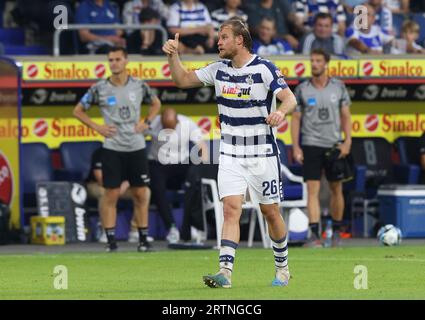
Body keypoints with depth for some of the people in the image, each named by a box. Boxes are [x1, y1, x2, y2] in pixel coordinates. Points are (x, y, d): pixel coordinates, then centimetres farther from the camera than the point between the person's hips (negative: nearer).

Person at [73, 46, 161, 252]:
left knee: (141, 194, 4)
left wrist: (146, 122, 6)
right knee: (111, 195, -4)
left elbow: (156, 103, 21)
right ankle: (111, 240, 0)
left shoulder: (139, 86, 3)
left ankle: (143, 239, 12)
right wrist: (97, 127, -2)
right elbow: (78, 110, 8)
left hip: (137, 148, 2)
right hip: (112, 149, -2)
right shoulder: (99, 89, -2)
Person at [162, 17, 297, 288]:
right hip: (230, 155, 3)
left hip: (262, 153, -3)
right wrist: (173, 55, -1)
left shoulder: (264, 68, -11)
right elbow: (183, 80, 15)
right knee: (231, 209, -11)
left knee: (271, 212, 7)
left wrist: (281, 112, -39)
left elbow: (290, 98, -18)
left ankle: (282, 269, 26)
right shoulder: (219, 69, 5)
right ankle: (225, 273, -22)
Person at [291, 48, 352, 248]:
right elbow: (295, 118, 4)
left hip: (334, 145, 2)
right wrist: (296, 147, -4)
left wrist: (347, 142, -3)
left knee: (336, 189, 8)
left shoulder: (338, 87, 4)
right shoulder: (302, 89, 1)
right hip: (311, 145, -2)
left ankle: (336, 232, 22)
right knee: (313, 190, -10)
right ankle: (314, 234, -14)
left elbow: (345, 116, 7)